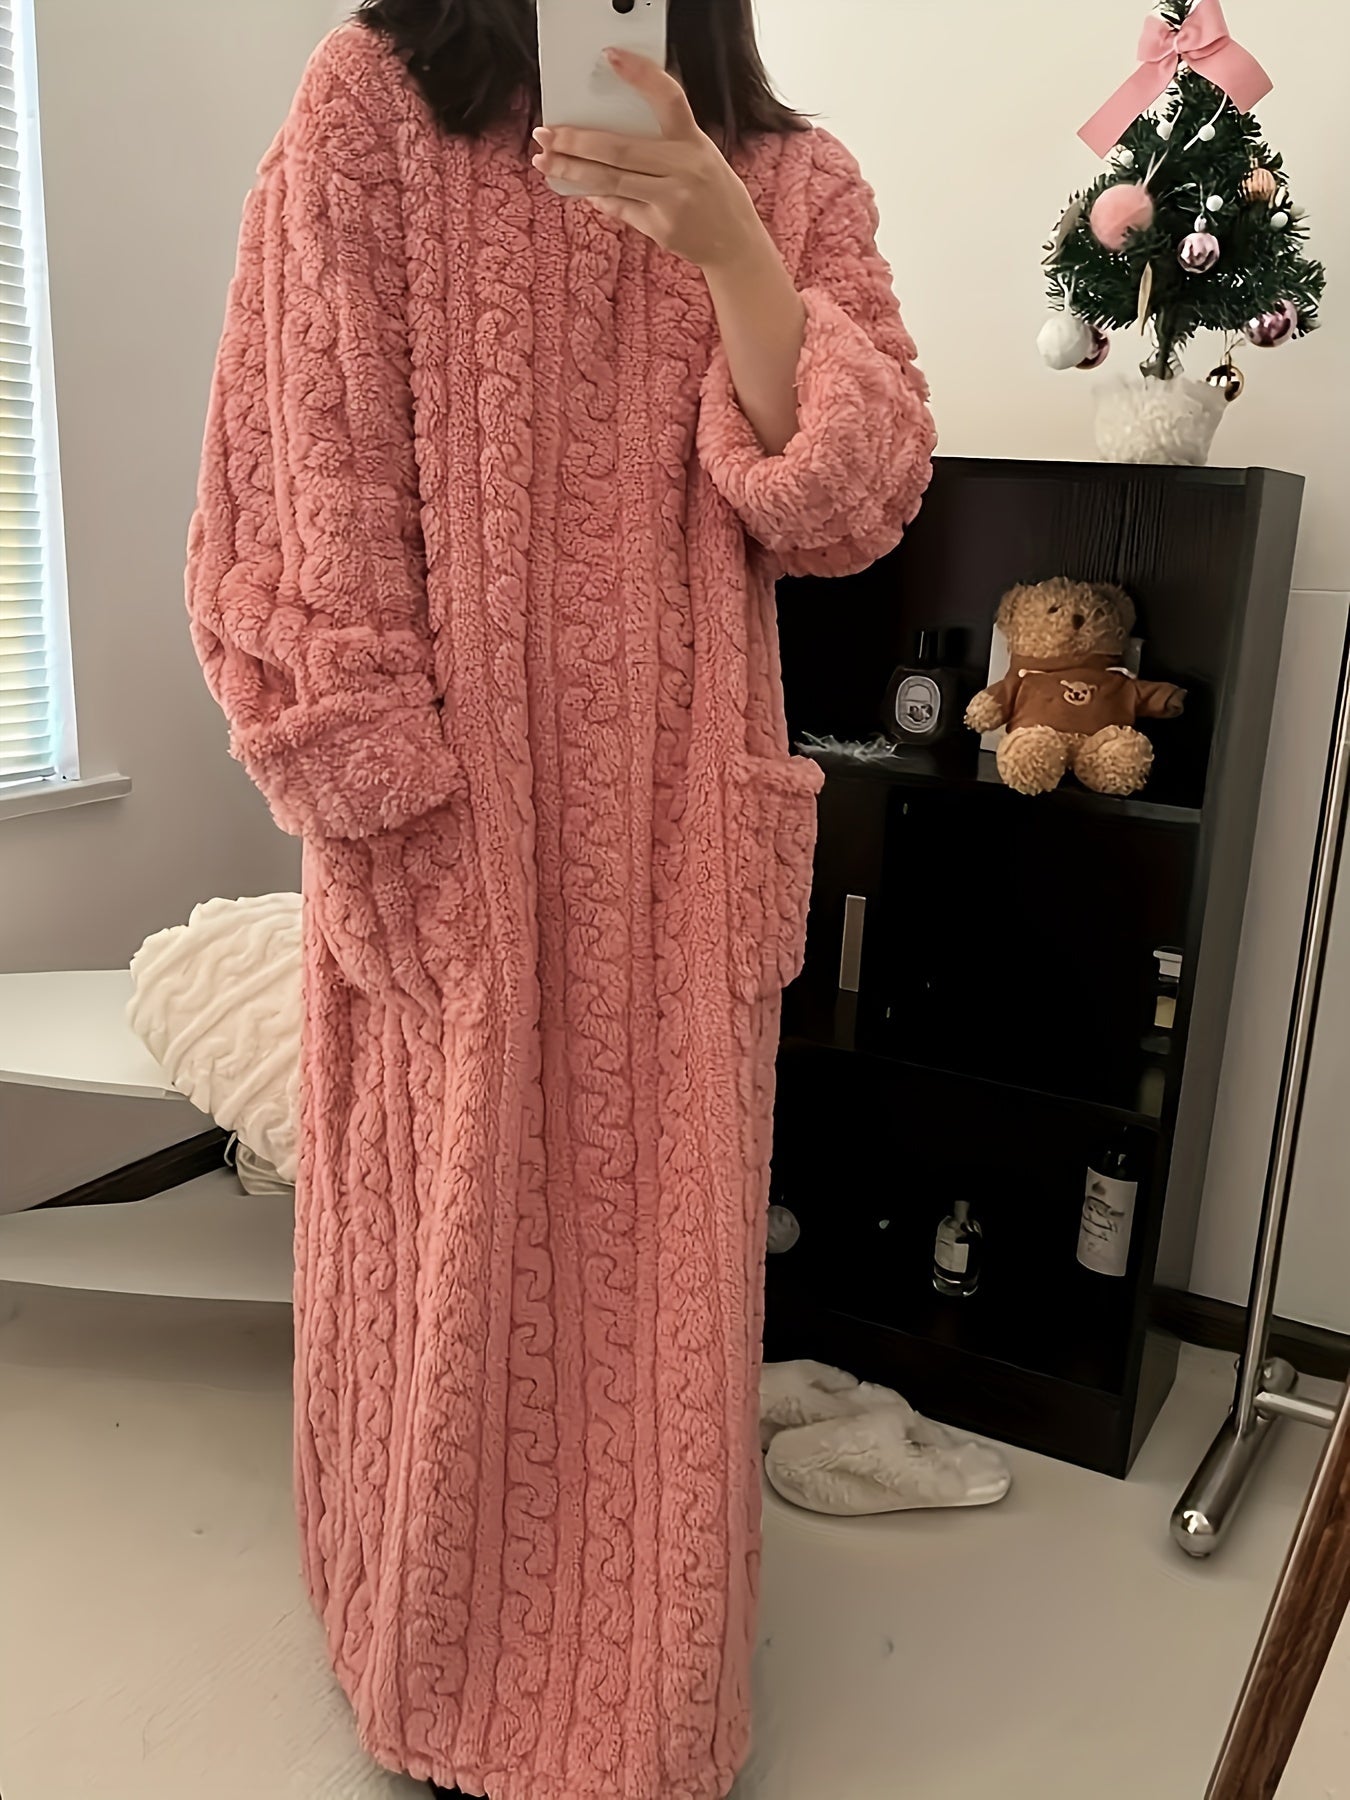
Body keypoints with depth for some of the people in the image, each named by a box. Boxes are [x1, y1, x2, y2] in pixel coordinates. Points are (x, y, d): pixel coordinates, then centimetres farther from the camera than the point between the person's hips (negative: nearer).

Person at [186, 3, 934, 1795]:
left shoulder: (792, 179, 8)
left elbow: (856, 502, -5)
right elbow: (310, 483, -6)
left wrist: (724, 249, -19)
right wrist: (390, 820, -12)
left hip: (681, 823, 3)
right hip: (448, 815, -2)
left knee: (664, 1246, 12)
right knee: (454, 1241, 12)